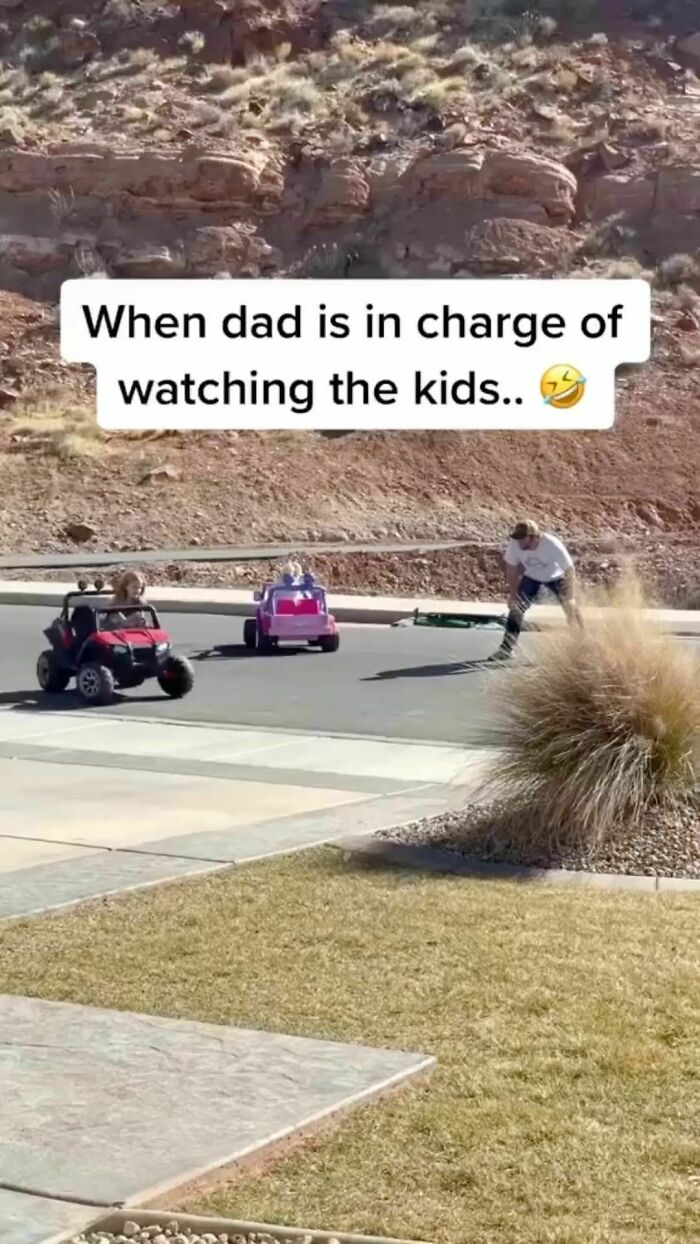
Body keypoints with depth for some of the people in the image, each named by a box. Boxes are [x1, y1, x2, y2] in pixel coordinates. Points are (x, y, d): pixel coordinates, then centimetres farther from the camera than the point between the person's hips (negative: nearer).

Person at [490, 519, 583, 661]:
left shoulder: (553, 545, -38)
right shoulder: (514, 544, -30)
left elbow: (569, 571, -32)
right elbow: (511, 570, -13)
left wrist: (571, 600, -35)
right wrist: (513, 595, -14)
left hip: (555, 577, -2)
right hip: (531, 577, 2)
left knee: (571, 610, -10)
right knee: (516, 607, -10)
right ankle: (507, 648, -2)